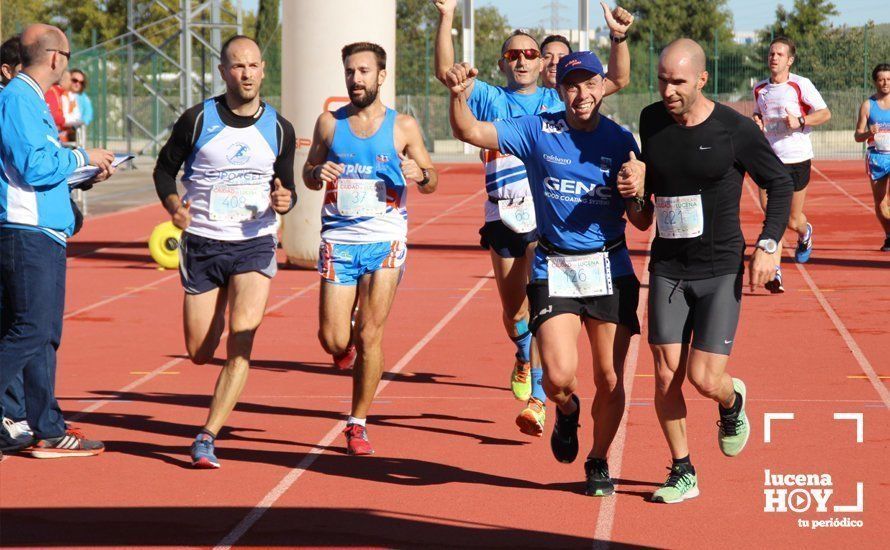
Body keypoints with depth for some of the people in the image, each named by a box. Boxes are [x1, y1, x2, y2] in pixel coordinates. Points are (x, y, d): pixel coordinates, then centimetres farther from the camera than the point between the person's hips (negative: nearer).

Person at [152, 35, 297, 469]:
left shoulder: (279, 129, 3)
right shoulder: (197, 120, -3)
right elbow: (165, 168, 7)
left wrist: (284, 200, -10)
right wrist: (172, 202, -13)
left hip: (255, 244, 0)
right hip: (202, 243, 0)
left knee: (241, 342, -18)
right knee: (199, 352, 5)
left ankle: (207, 437, -14)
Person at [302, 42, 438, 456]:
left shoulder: (403, 127, 2)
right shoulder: (329, 123, 6)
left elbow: (431, 182, 9)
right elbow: (308, 172, 15)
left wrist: (420, 175, -15)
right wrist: (318, 173, -9)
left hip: (385, 240, -1)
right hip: (338, 239, 1)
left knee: (369, 336, -6)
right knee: (333, 341, -4)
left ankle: (358, 424, 6)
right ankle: (350, 344, 35)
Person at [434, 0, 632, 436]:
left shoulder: (559, 101, 11)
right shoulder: (490, 100, 11)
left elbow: (617, 80, 5)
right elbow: (445, 71, -2)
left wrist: (618, 38, -12)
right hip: (503, 218, 2)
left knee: (539, 306, -17)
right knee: (513, 311, 11)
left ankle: (537, 399, -18)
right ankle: (524, 358, 43)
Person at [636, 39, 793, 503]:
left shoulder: (735, 130, -11)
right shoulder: (651, 121, 1)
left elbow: (780, 184, 0)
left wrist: (768, 244, -9)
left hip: (721, 270, -3)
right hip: (667, 268, 4)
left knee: (705, 379, -10)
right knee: (666, 376, -2)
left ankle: (732, 401, 27)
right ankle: (682, 473, 15)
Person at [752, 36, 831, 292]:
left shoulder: (801, 85, -7)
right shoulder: (759, 88, 7)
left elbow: (825, 113, -3)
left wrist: (800, 120, -19)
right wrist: (756, 121, 1)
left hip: (797, 159, -3)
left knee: (793, 220, 9)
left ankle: (804, 234, 47)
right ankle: (775, 274, -13)